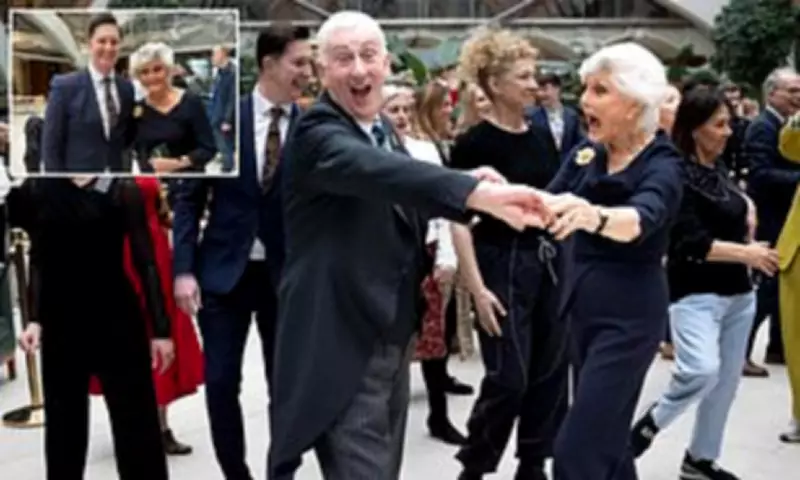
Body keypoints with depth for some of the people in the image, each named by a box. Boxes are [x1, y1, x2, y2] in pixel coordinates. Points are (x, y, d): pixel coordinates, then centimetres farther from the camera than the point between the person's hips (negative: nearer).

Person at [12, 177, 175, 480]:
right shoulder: (37, 188, 2)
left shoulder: (122, 188, -6)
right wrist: (35, 318, -5)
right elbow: (39, 261, 6)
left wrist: (160, 329, -8)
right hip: (59, 322, 3)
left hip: (116, 319, -2)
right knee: (63, 421, 14)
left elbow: (145, 263, -6)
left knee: (135, 420, 4)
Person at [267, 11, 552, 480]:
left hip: (392, 339, 9)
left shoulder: (386, 130, 11)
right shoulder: (317, 133, -17)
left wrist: (464, 185, 3)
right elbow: (380, 172, -37)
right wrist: (482, 195, -48)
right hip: (343, 346, -9)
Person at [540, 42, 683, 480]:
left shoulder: (661, 164, -16)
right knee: (606, 440, 17)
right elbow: (548, 203, -6)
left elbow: (642, 218, -37)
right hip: (583, 307, 7)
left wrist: (594, 216, -58)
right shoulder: (585, 154, 5)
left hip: (629, 316, -7)